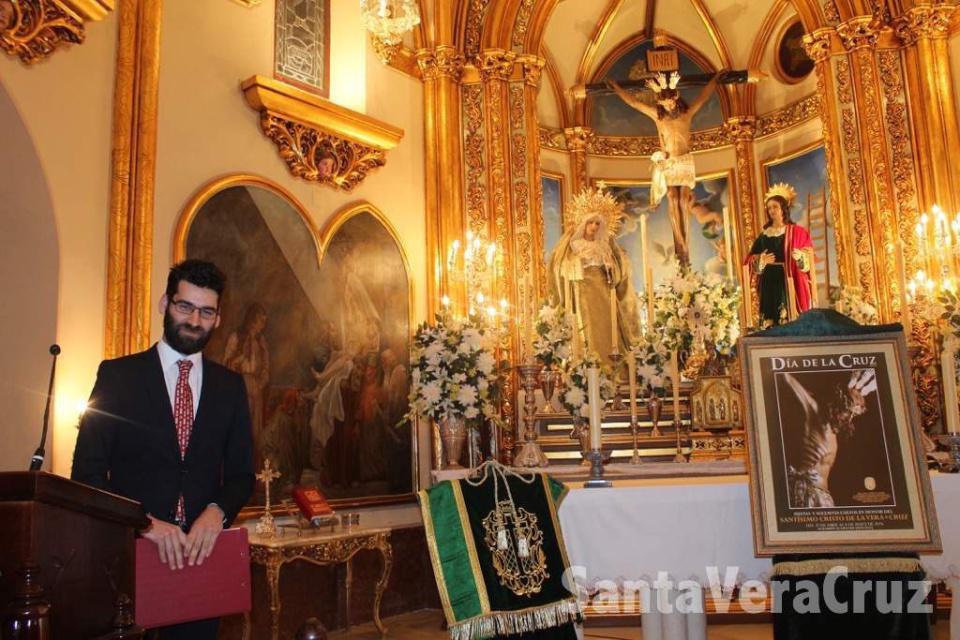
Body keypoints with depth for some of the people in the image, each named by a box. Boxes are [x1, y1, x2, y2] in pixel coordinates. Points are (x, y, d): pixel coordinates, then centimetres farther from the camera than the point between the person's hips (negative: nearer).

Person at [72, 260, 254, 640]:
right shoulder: (118, 375, -1)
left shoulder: (230, 385, 7)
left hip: (203, 550, 2)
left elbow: (241, 473, 8)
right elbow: (87, 471, -5)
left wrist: (217, 510, -12)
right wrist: (144, 522, -18)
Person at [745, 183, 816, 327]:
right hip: (770, 284, 3)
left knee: (792, 317, -6)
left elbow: (808, 259, 0)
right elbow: (751, 260, 10)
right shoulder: (764, 235, 11)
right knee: (771, 316, 0)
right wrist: (761, 260, -10)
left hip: (790, 284, -3)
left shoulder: (797, 232, 3)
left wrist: (799, 256, -20)